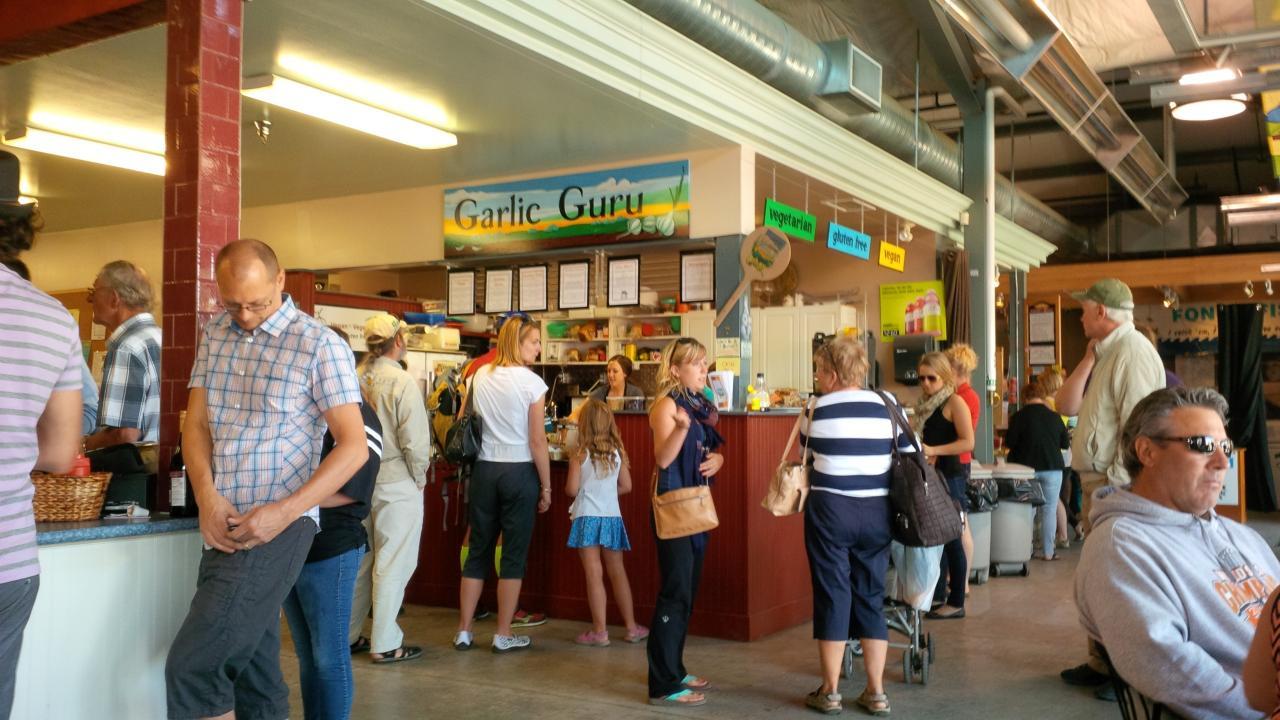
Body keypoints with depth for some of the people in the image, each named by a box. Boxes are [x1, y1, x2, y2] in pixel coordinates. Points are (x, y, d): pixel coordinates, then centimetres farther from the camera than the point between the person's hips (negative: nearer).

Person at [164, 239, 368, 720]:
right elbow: (196, 424, 10)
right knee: (253, 672, 12)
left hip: (276, 527, -6)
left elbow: (354, 446, -11)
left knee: (191, 667, -11)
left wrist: (284, 511, -20)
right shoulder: (214, 333, 11)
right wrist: (207, 498, -7)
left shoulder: (320, 346, -9)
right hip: (224, 526, 7)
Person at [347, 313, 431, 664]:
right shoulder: (402, 381, -15)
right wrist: (420, 478, -2)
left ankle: (349, 635, 27)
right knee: (392, 565, 3)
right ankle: (385, 644, 9)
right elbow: (416, 441, -17)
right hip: (396, 484, -6)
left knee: (360, 560, 17)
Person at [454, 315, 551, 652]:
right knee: (514, 554, 5)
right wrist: (546, 487, -3)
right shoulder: (531, 382, -10)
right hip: (520, 472, -5)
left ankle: (463, 631, 17)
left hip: (484, 469, 5)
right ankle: (503, 635, 10)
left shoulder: (480, 377, 4)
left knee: (478, 550, 12)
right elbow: (537, 441, -10)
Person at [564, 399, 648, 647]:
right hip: (612, 516, 4)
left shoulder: (579, 455, -7)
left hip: (587, 517, -4)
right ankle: (631, 627, 20)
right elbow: (626, 486, 6)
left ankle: (599, 631, 1)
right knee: (618, 573, 14)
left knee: (594, 574, -1)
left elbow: (572, 489, -10)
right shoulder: (617, 453, 3)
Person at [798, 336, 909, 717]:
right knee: (871, 596, 11)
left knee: (832, 594, 5)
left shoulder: (818, 409, -1)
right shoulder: (887, 405, 3)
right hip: (876, 512, 3)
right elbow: (910, 457, 5)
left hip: (830, 510, -2)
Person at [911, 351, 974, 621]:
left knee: (951, 540, -3)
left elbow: (968, 442, -16)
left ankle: (957, 603, 4)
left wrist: (933, 451, -23)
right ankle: (938, 595, 22)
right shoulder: (925, 405, 14)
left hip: (950, 477, -8)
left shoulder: (954, 402, -9)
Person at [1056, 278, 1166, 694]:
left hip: (1117, 486, -10)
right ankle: (1101, 663, 29)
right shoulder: (1106, 354, 17)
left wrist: (1114, 485, -22)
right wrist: (1088, 359, 4)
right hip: (1096, 484, 10)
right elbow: (1066, 406, 12)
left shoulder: (1133, 352, -15)